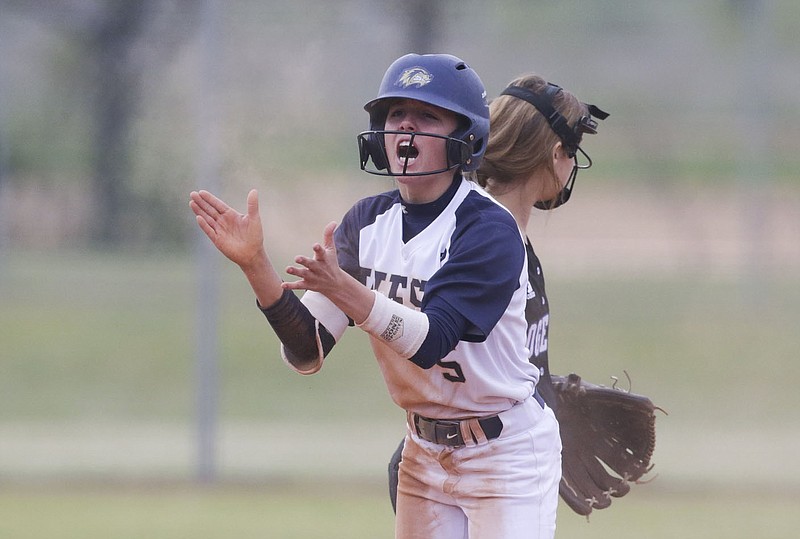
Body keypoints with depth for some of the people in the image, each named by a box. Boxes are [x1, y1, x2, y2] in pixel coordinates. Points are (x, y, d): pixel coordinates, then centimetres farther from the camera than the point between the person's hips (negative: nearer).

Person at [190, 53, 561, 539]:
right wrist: (255, 264, -20)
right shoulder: (368, 222, 0)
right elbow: (307, 354, -6)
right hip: (424, 452, 6)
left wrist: (341, 287, -43)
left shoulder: (489, 229, -18)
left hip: (506, 453, -6)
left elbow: (430, 341, -30)